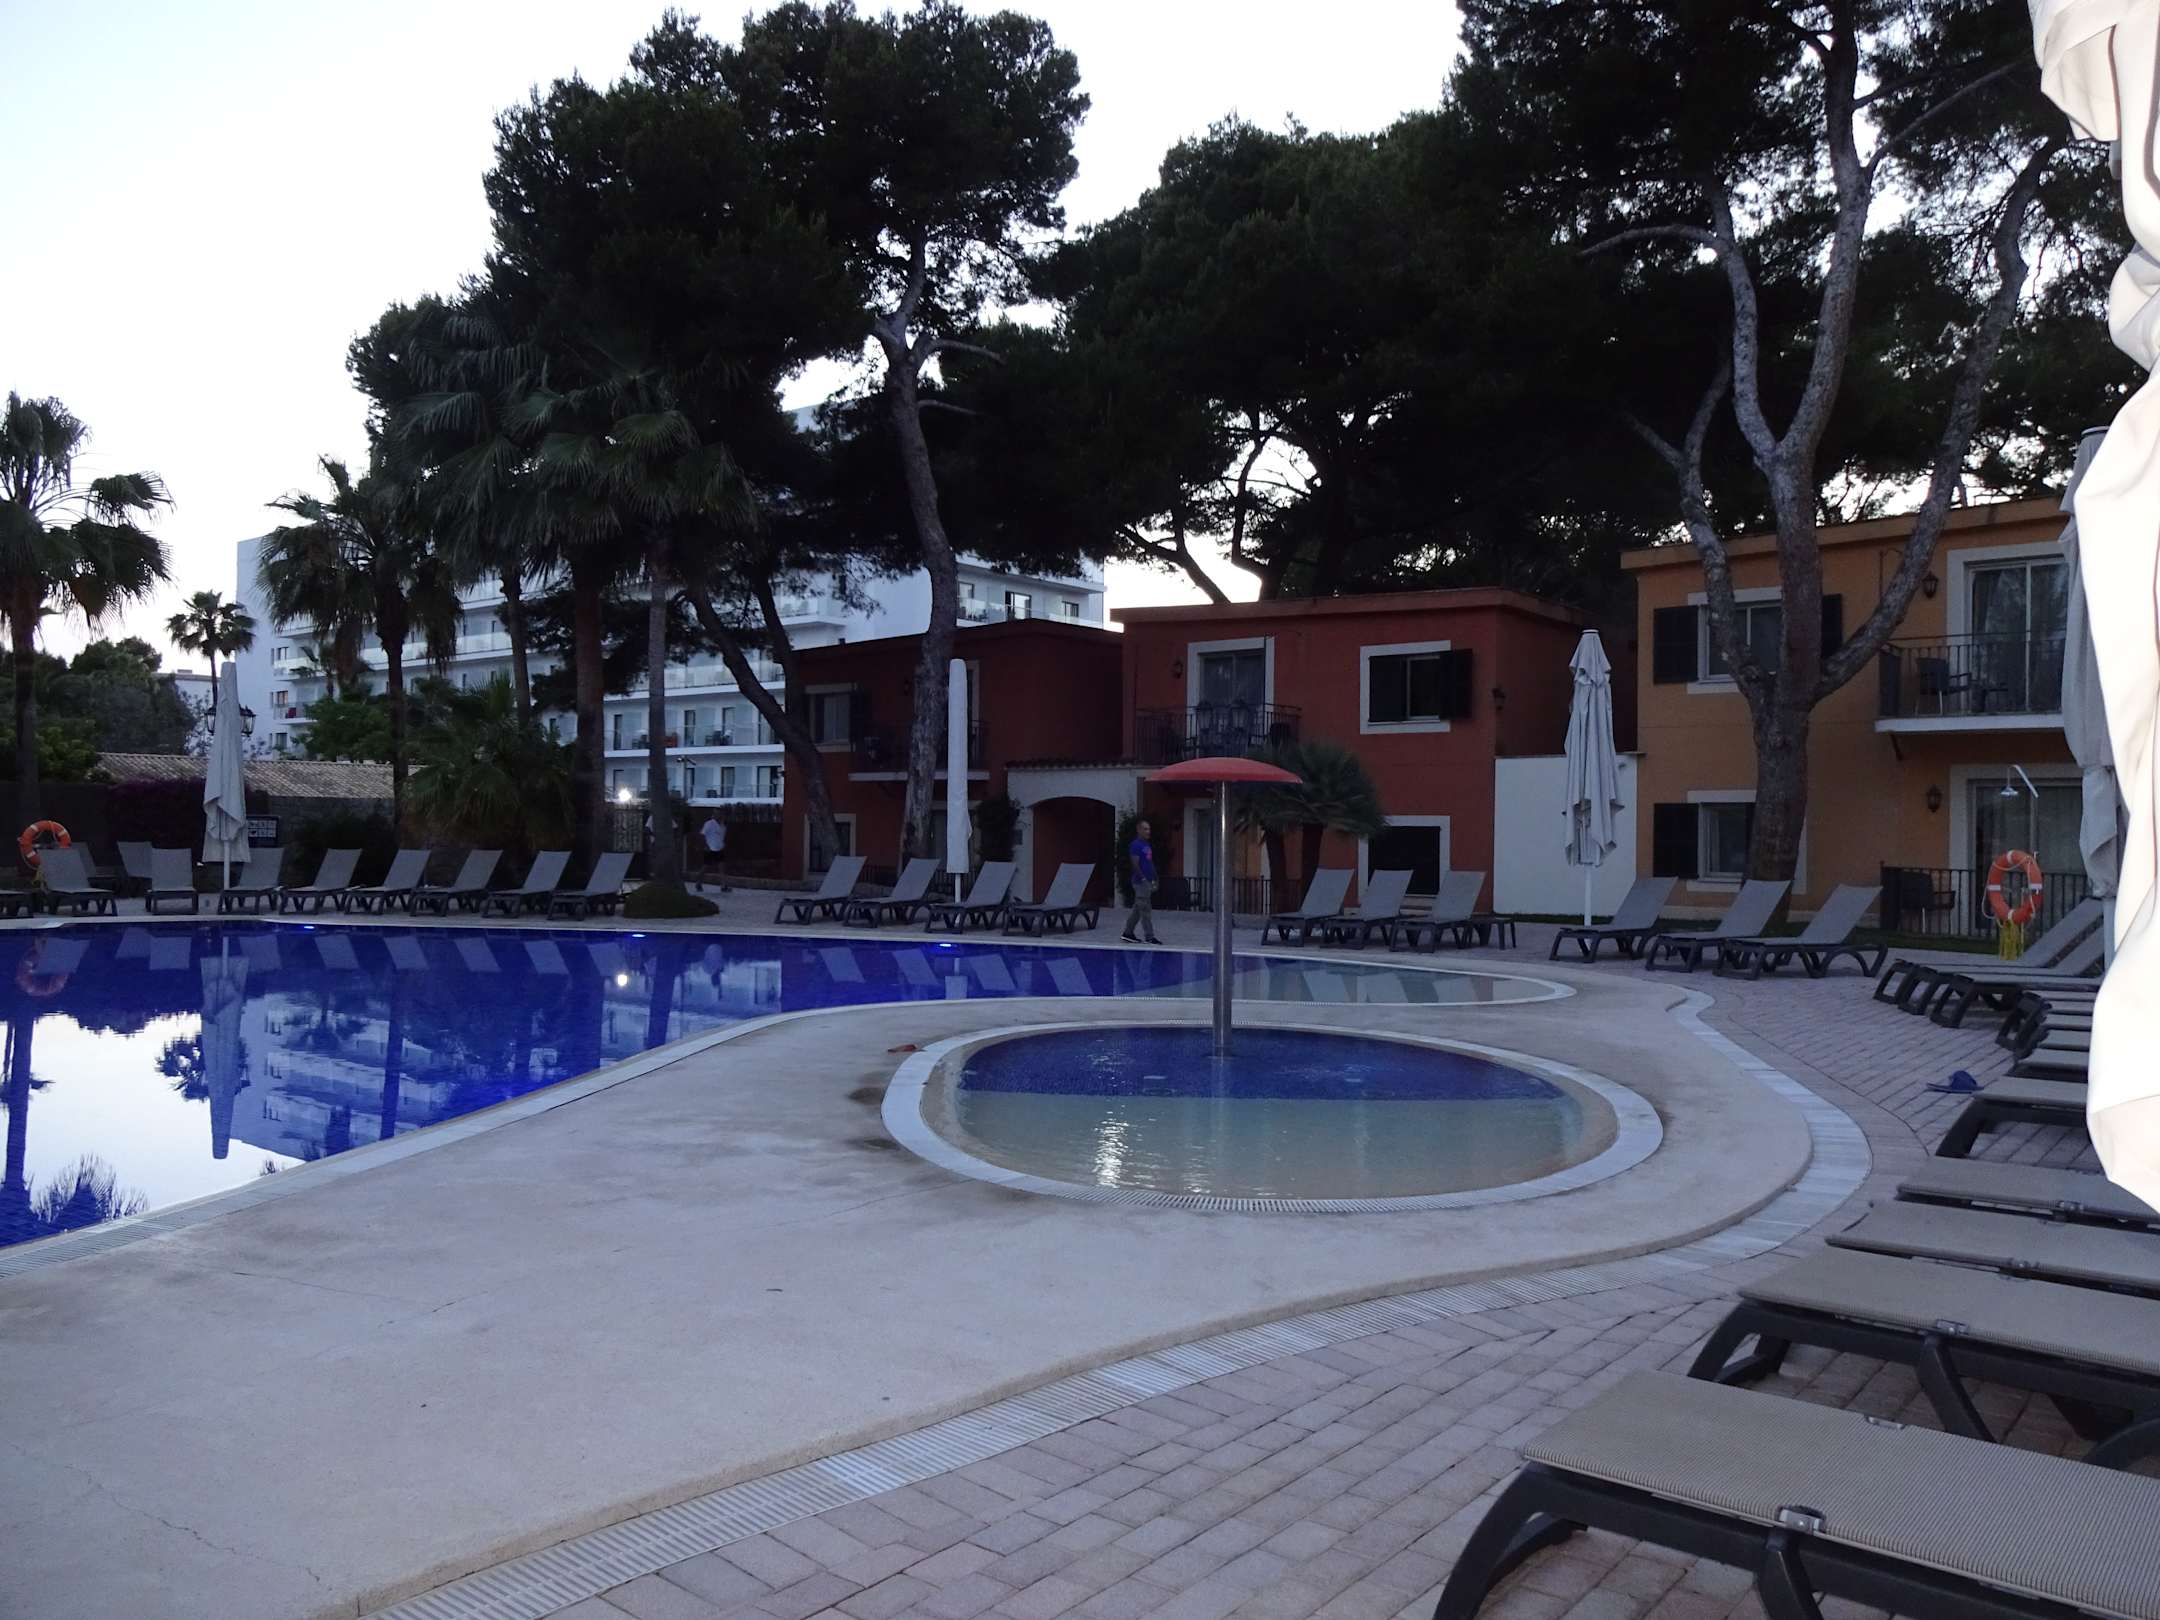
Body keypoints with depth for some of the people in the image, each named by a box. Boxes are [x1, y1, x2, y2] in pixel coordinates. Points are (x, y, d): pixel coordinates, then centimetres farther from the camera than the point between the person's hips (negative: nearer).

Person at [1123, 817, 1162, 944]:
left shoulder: (1147, 845, 16)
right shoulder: (1136, 845, -12)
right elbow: (1135, 865, -18)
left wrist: (1154, 880, 16)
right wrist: (1144, 879, -21)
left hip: (1148, 882, 9)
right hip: (1141, 882, -9)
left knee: (1137, 910, 12)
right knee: (1146, 910, -7)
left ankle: (1128, 933, 18)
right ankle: (1150, 937, -5)